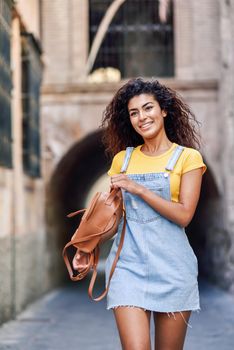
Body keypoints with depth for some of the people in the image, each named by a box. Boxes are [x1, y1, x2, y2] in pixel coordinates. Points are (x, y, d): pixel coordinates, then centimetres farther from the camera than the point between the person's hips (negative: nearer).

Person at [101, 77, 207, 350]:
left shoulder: (187, 157, 2)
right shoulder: (122, 158, 11)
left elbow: (184, 215, -8)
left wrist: (137, 188, -12)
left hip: (171, 263, -1)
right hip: (128, 262, 2)